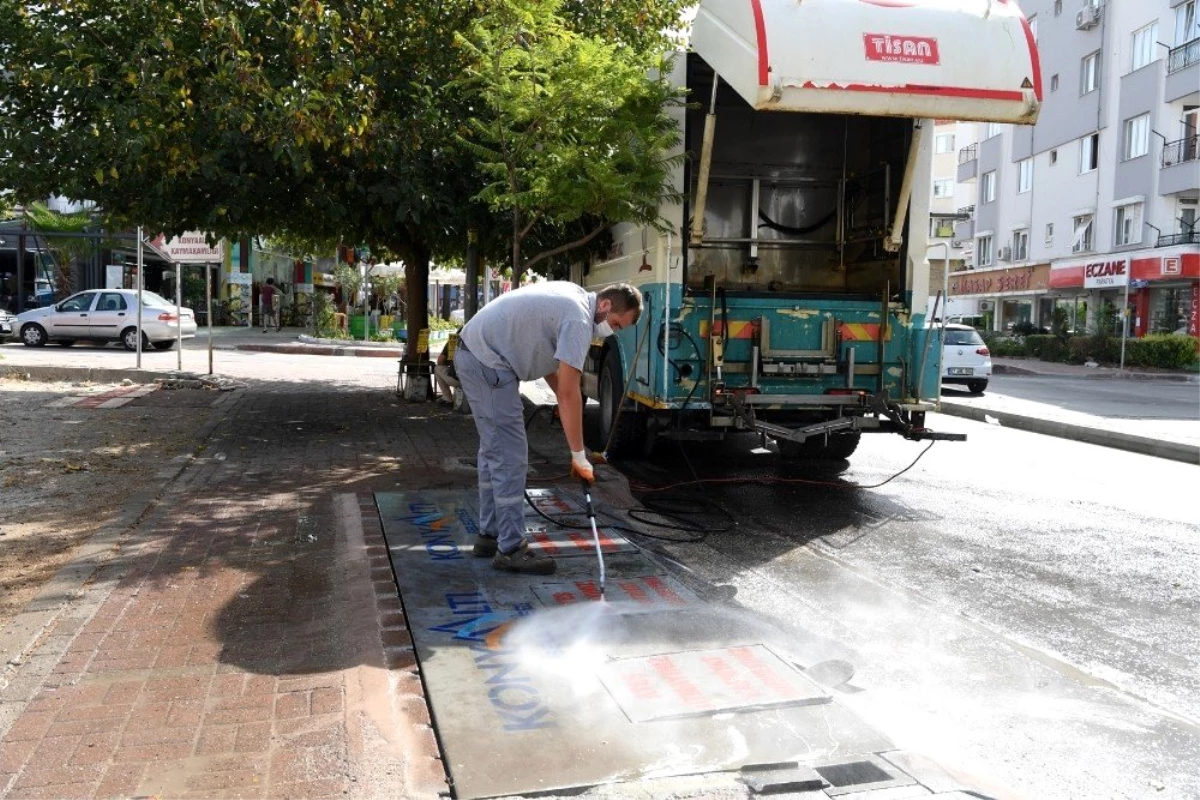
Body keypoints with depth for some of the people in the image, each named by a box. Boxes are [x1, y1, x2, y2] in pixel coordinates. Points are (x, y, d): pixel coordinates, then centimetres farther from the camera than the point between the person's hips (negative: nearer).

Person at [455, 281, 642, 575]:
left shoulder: (574, 296, 13)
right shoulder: (579, 319, -17)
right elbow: (569, 393, -20)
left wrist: (562, 401, 10)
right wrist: (579, 456, -16)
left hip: (471, 353, 11)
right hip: (488, 363, -11)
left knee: (493, 451, 17)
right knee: (511, 457, -8)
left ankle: (489, 535, 25)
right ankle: (511, 549, -3)